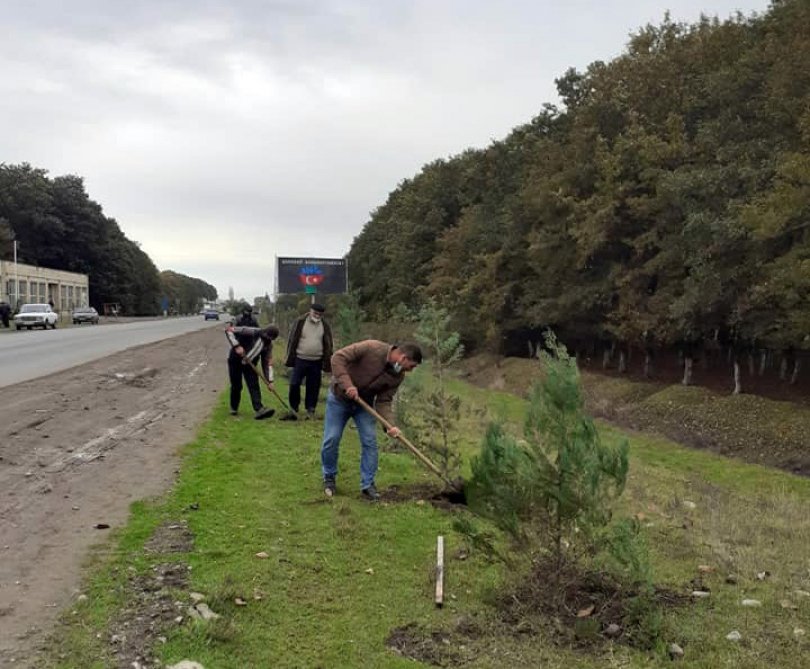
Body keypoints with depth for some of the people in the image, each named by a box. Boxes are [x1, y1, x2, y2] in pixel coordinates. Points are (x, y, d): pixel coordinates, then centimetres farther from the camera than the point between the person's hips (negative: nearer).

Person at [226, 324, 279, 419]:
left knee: (254, 385, -10)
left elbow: (267, 363, -2)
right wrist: (236, 346, -35)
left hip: (249, 364, 5)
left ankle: (259, 409, -20)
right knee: (236, 386, 3)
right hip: (235, 361, -4)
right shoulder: (251, 332, -25)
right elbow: (229, 330, -27)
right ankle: (234, 408, 23)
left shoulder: (268, 344, -5)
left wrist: (270, 380, -9)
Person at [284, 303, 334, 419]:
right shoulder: (300, 322, -3)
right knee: (294, 384, -4)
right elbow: (292, 340, 1)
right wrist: (290, 358, -1)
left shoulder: (325, 326, 3)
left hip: (316, 362, 2)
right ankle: (294, 408, 14)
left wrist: (327, 363, 4)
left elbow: (328, 345, 8)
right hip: (300, 360, -1)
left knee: (313, 387, 5)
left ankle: (310, 410, 16)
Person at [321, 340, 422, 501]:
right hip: (339, 398, -4)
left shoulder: (398, 376, -13)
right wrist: (347, 385, -39)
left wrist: (390, 425, -29)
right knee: (331, 439, -3)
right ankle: (329, 478, 19)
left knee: (370, 442, -4)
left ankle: (368, 485, 7)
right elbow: (338, 357, -30)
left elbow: (383, 401, -12)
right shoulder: (371, 348, -30)